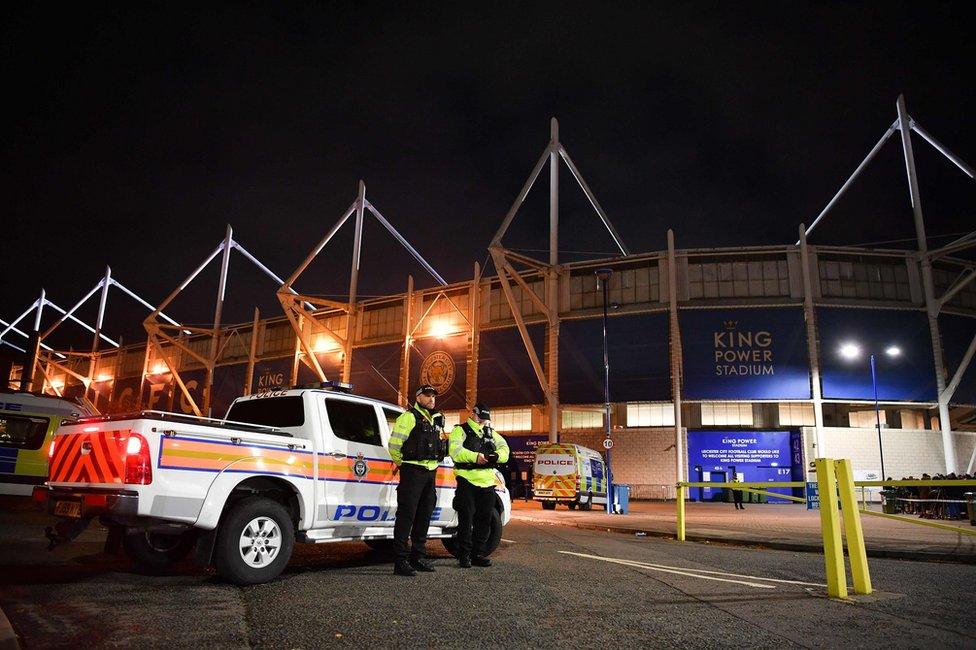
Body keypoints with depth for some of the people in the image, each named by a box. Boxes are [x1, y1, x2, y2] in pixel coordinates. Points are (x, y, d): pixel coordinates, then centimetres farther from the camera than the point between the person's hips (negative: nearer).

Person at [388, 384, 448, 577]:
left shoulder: (437, 419, 17)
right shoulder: (409, 417, -8)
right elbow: (394, 442, -12)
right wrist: (400, 463, -1)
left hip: (430, 473, 8)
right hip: (413, 471, -8)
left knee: (424, 516, 13)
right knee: (406, 515, -8)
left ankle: (418, 557, 23)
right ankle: (401, 561, -5)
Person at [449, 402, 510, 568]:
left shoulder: (491, 433, 19)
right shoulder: (460, 430, 1)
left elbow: (504, 449, 10)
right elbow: (455, 450, -17)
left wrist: (497, 455, -14)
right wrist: (475, 457, -29)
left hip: (487, 482, 6)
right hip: (467, 481, -6)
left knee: (484, 521, 10)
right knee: (466, 520, -1)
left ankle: (478, 554, 20)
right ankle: (464, 556, 8)